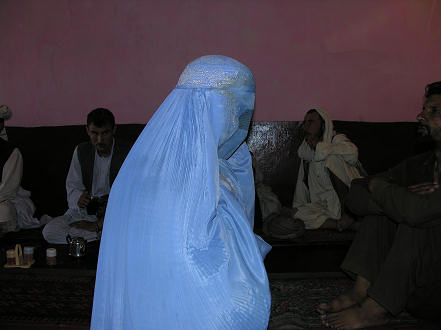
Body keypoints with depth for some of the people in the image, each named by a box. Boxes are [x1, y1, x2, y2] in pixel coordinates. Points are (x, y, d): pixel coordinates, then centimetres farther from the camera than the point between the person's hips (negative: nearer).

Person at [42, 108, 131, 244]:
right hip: (85, 211, 5)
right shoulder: (81, 151, 4)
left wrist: (97, 225, -19)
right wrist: (79, 198, -18)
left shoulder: (128, 153, -12)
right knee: (49, 232, -19)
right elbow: (72, 186, 9)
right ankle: (102, 234, -13)